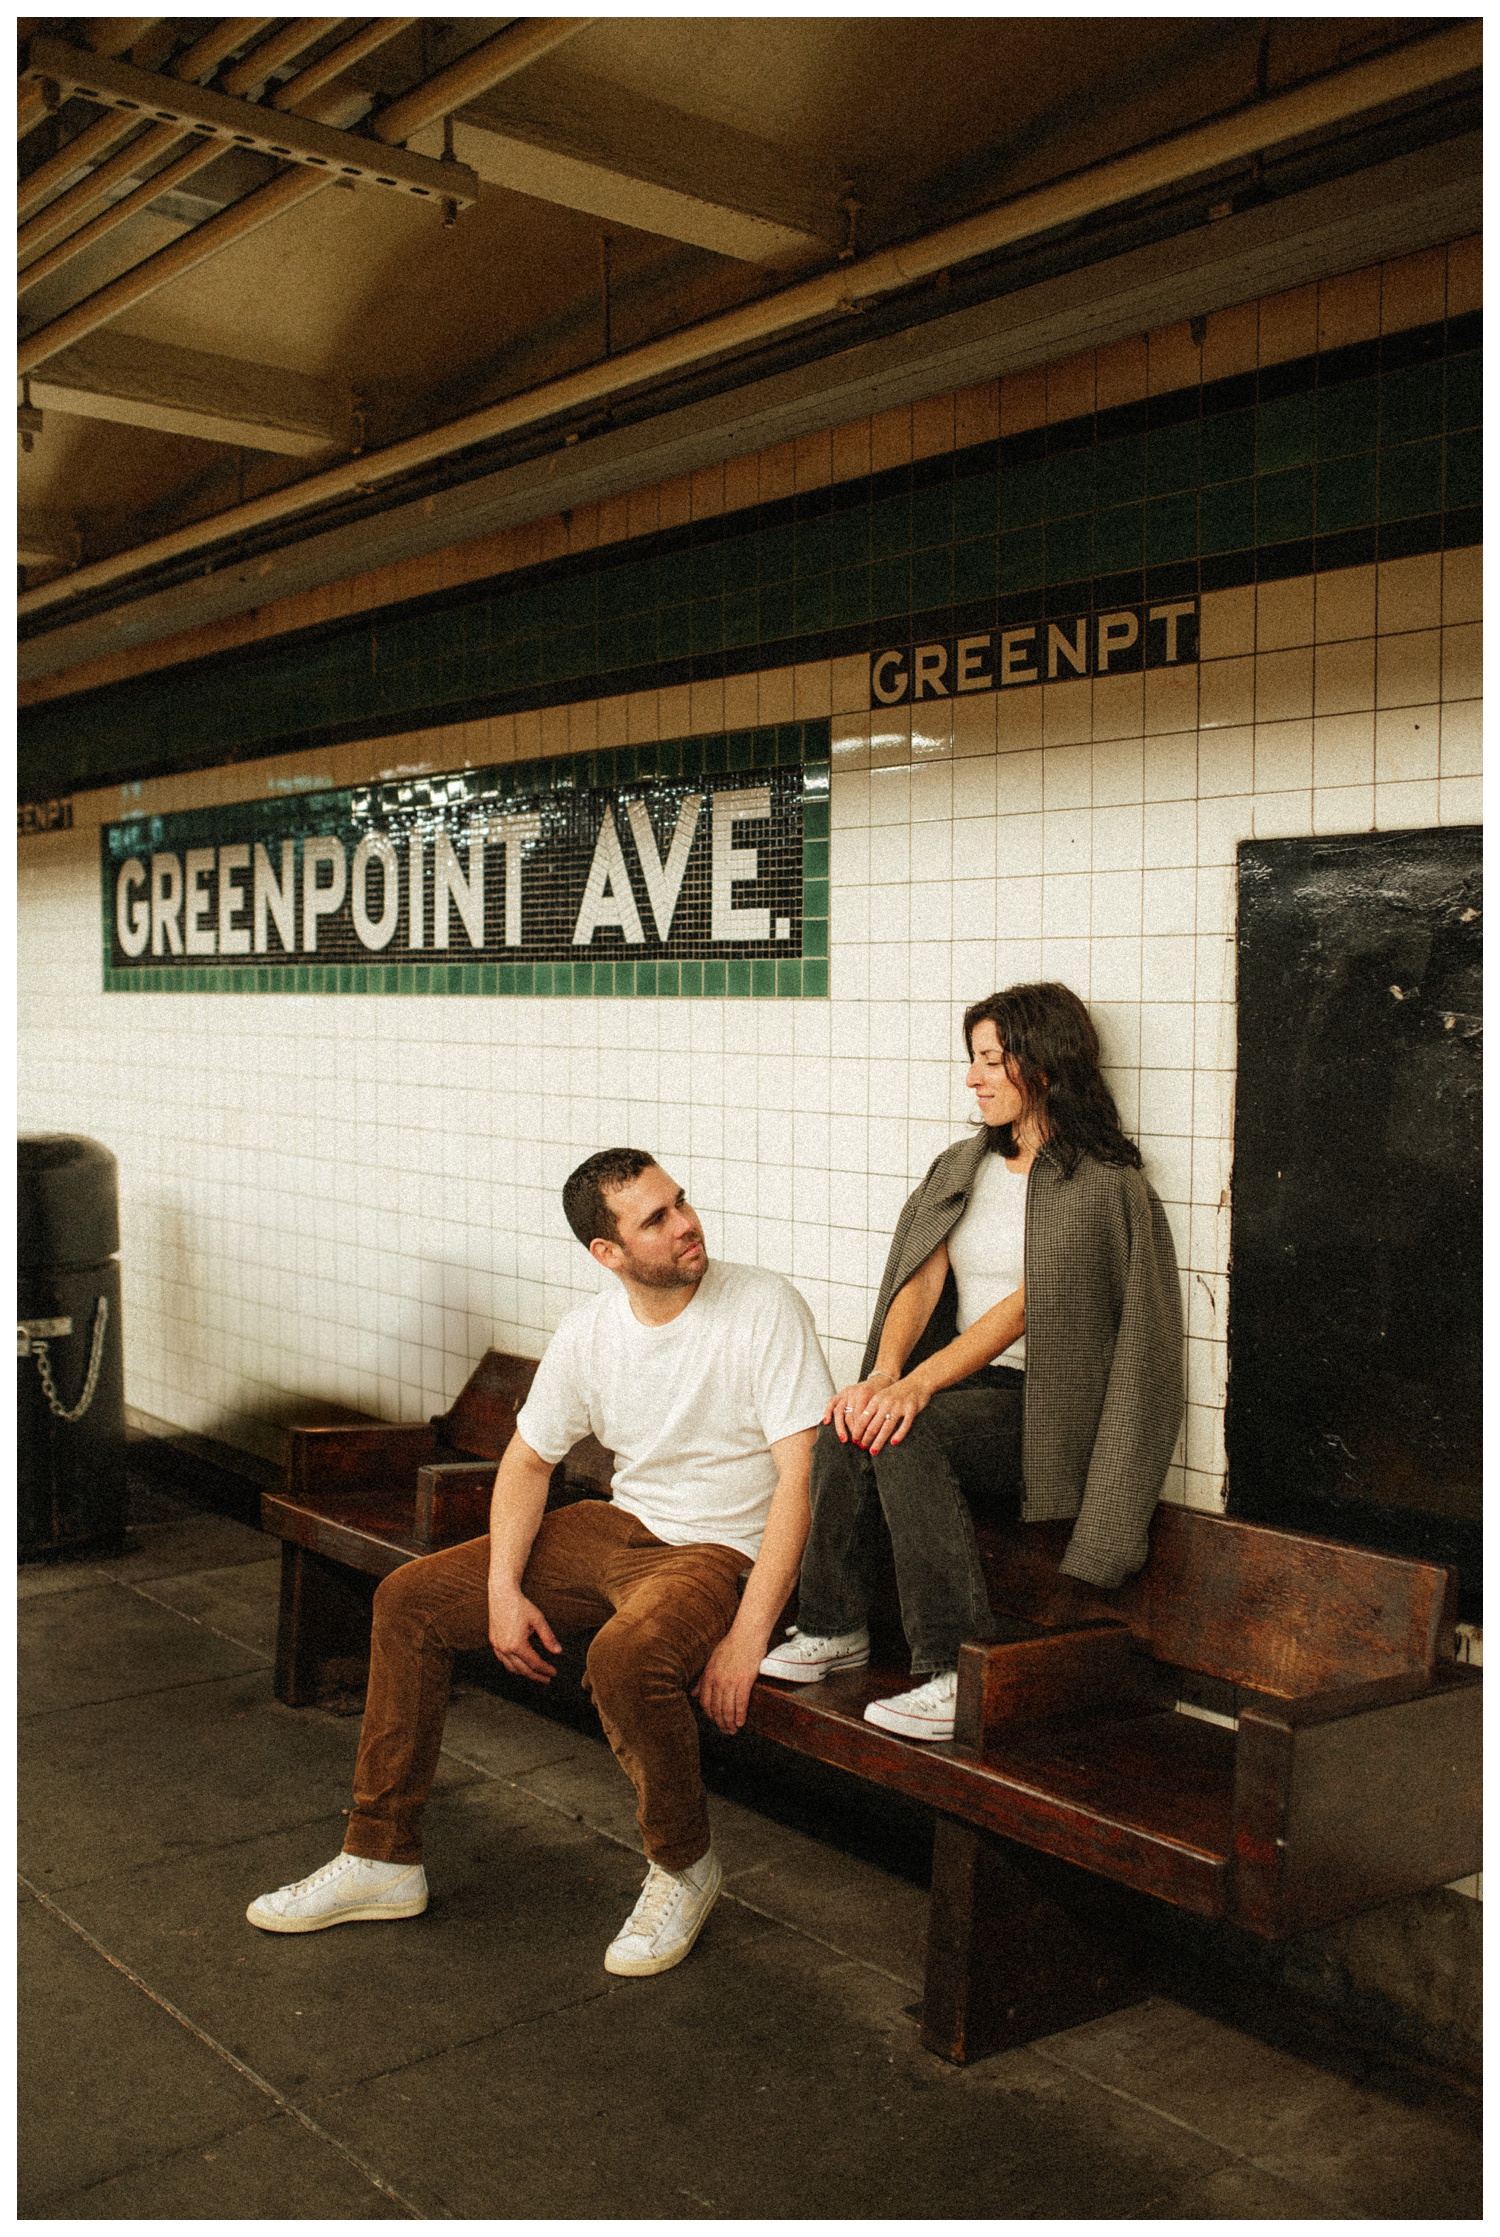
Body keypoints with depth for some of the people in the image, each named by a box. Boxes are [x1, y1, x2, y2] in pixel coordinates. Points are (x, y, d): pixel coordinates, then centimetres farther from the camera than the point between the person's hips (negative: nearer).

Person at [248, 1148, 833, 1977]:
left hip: (719, 1550, -6)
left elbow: (802, 1475, -20)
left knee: (625, 1656, -38)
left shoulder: (764, 1308, -17)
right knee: (410, 1599, 1)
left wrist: (748, 1635, -25)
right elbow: (527, 1458, 9)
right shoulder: (588, 1332, -1)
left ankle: (683, 1867, -7)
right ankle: (382, 1859, 13)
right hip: (619, 1525, 7)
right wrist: (504, 1589, -6)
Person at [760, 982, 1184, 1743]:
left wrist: (918, 1384, -29)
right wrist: (883, 1372, -18)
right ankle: (833, 1628, -9)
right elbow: (921, 1279, 1)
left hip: (1046, 1403, -6)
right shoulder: (961, 1167, 14)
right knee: (847, 1421, -23)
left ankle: (957, 1673, -25)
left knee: (904, 1431, -31)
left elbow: (1023, 1306, -19)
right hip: (967, 1386, 6)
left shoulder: (1102, 1184, -8)